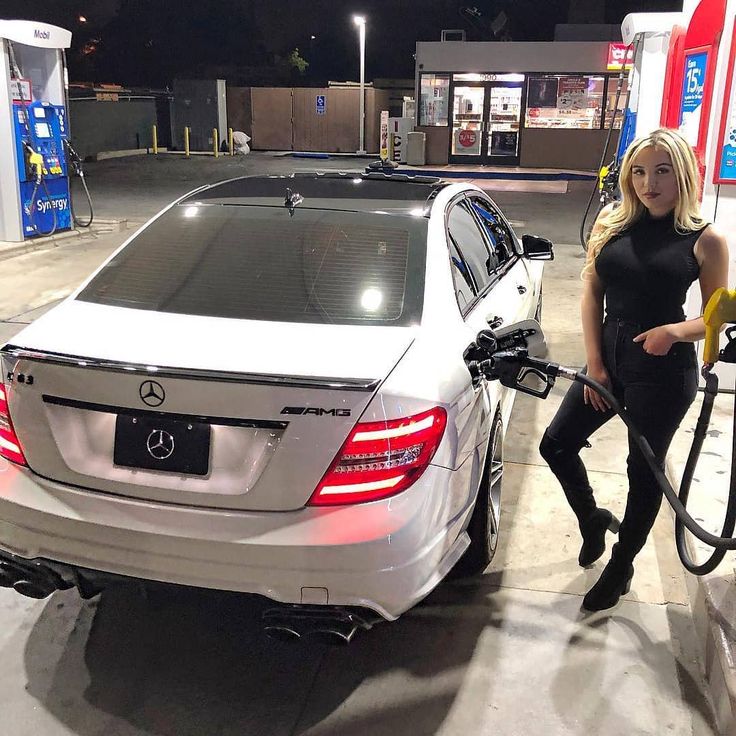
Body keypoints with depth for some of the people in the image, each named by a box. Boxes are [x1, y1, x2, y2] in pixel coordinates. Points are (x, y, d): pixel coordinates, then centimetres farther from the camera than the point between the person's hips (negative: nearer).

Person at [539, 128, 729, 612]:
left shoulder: (705, 240, -8)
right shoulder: (613, 221, 2)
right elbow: (591, 291, 3)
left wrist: (674, 331, -23)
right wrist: (594, 363, -3)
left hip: (664, 371, -4)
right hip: (610, 359, 5)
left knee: (645, 471, 7)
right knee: (557, 445, 7)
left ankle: (621, 567, 29)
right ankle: (592, 519, 35)